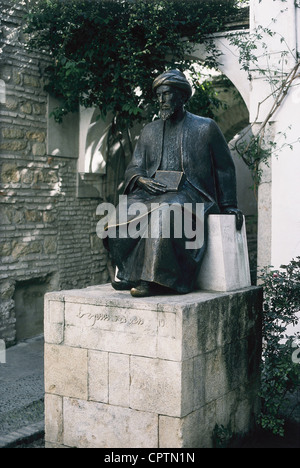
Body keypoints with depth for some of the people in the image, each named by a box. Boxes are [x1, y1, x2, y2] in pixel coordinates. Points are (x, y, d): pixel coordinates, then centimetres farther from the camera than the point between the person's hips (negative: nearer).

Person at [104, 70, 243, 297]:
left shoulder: (206, 127, 9)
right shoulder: (150, 130, 20)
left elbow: (225, 168, 12)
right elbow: (134, 167, 16)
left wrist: (229, 206, 5)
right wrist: (141, 179, -10)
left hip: (190, 194, -4)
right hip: (154, 193, 4)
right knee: (127, 209, -28)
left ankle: (155, 279, -36)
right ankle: (128, 272, -24)